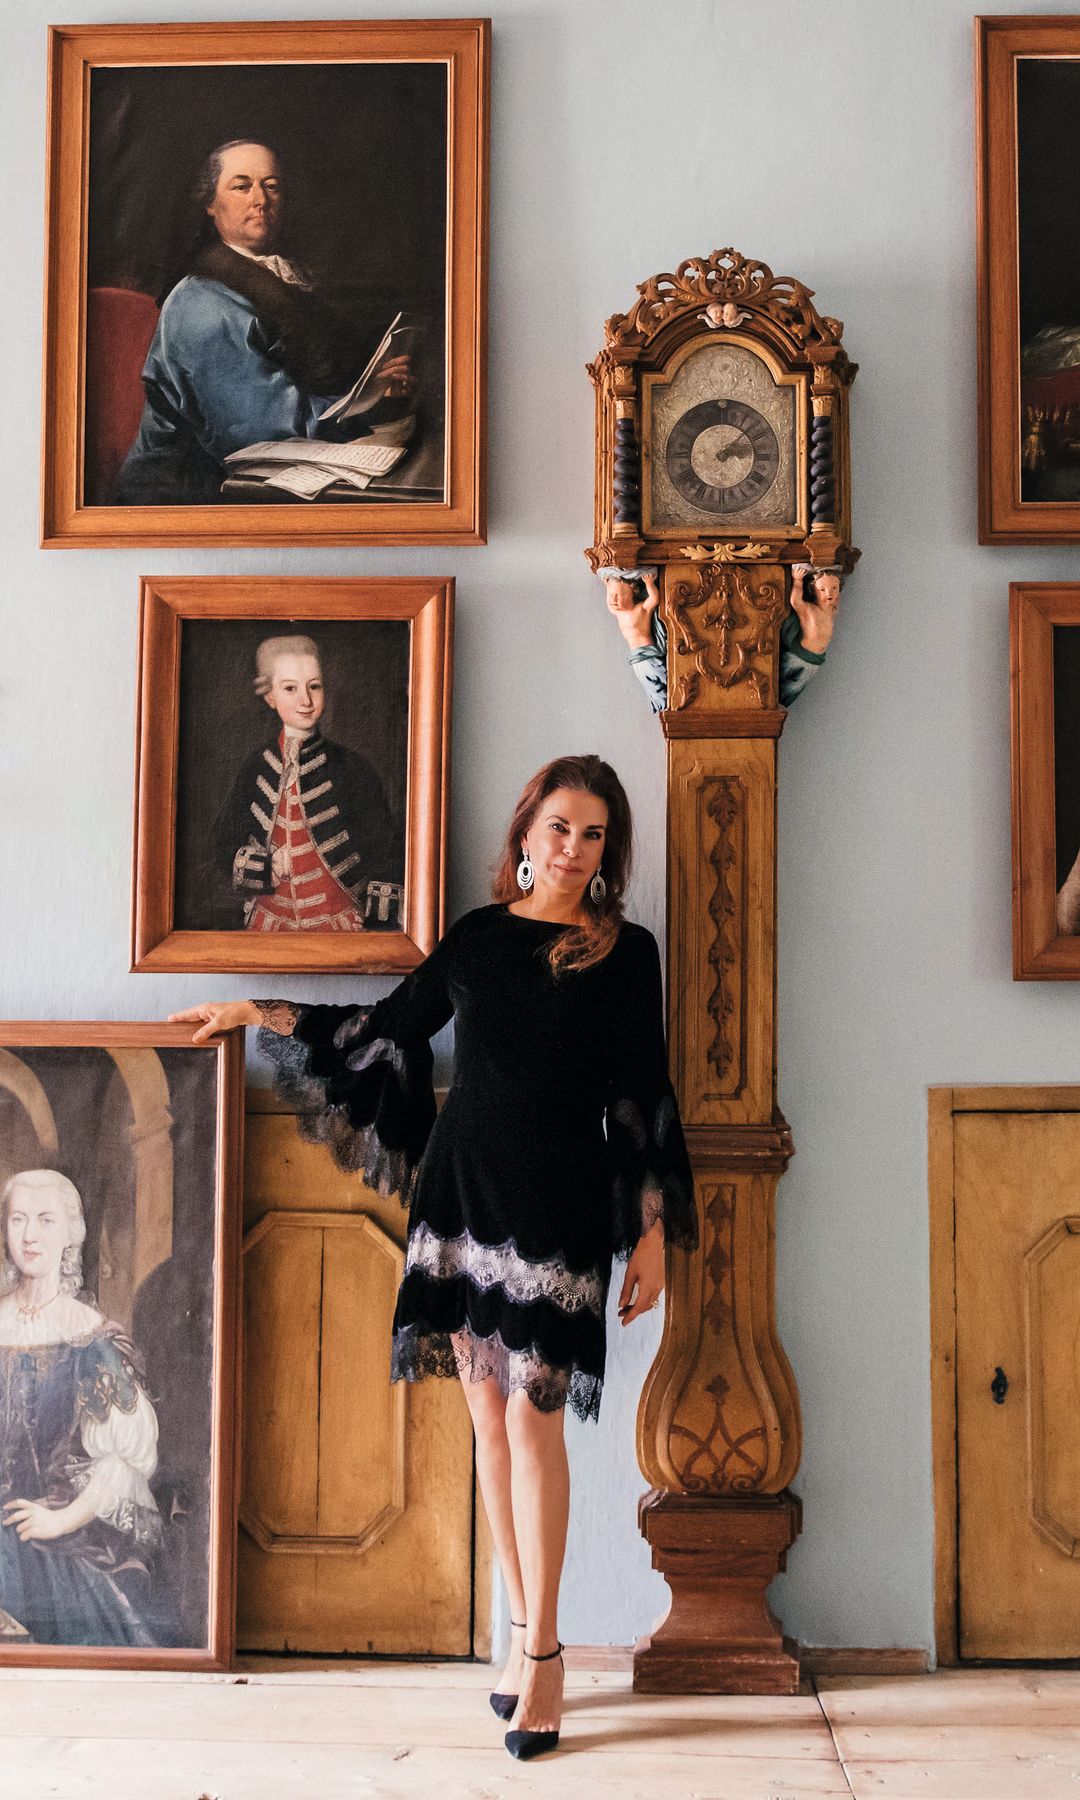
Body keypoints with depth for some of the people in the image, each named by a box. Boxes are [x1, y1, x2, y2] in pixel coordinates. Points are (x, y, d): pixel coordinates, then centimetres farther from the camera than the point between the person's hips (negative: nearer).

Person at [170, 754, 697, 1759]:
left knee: (532, 1418, -7)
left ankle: (542, 1650, 5)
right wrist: (261, 1015, 20)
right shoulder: (477, 936, 9)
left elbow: (641, 1097, 1)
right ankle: (522, 1628, 19)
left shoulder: (626, 951, 1)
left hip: (558, 1204, -3)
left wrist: (653, 1232, -2)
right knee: (488, 1415, 6)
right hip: (463, 1188, 3)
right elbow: (389, 1028, 19)